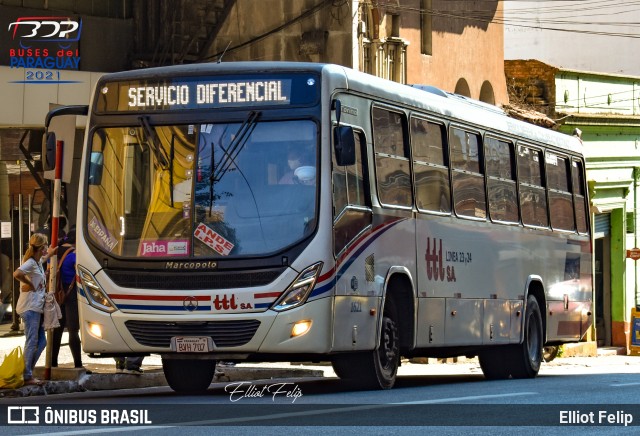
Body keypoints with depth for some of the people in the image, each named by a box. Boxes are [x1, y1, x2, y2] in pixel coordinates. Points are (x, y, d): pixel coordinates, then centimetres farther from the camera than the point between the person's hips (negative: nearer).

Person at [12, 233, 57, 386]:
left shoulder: (38, 262, 16)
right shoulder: (31, 262, -14)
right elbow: (17, 274, -33)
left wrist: (49, 254, 33)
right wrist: (30, 284, -20)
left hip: (36, 307, 10)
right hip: (30, 307, -10)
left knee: (41, 341, 12)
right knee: (32, 342, -8)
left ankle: (27, 372, 16)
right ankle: (27, 376, -6)